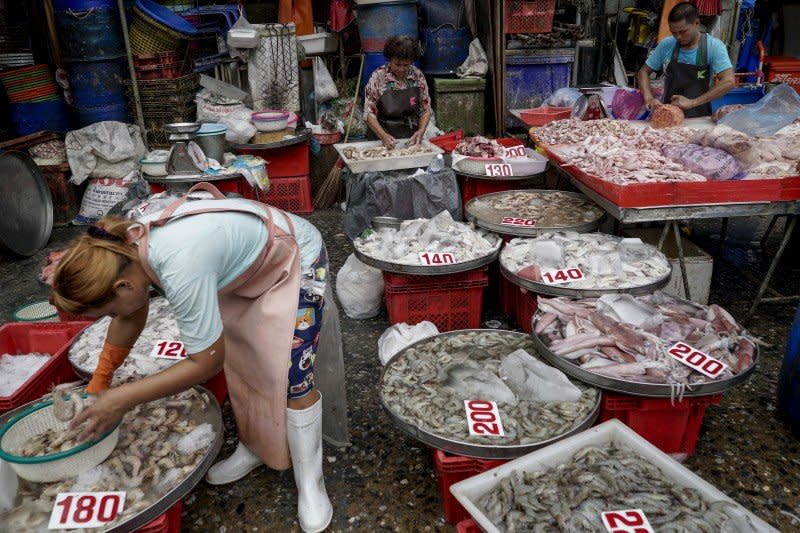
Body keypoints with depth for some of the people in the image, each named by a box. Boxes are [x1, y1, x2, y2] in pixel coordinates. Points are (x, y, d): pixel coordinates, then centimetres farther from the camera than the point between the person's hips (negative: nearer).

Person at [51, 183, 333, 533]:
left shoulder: (180, 268, -39)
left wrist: (121, 398, -21)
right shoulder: (124, 247, -12)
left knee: (293, 377, -9)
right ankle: (252, 449, 33)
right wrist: (98, 385, 10)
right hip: (248, 259, 8)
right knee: (239, 361, 12)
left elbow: (206, 362, -28)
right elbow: (131, 319, 7)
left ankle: (310, 484, 9)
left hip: (295, 259, -8)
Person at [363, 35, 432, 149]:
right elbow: (369, 113, -6)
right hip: (382, 139, -2)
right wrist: (383, 135, -21)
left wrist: (421, 131, -10)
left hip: (411, 138, 2)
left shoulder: (418, 76, 2)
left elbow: (425, 109, 9)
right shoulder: (378, 77, -6)